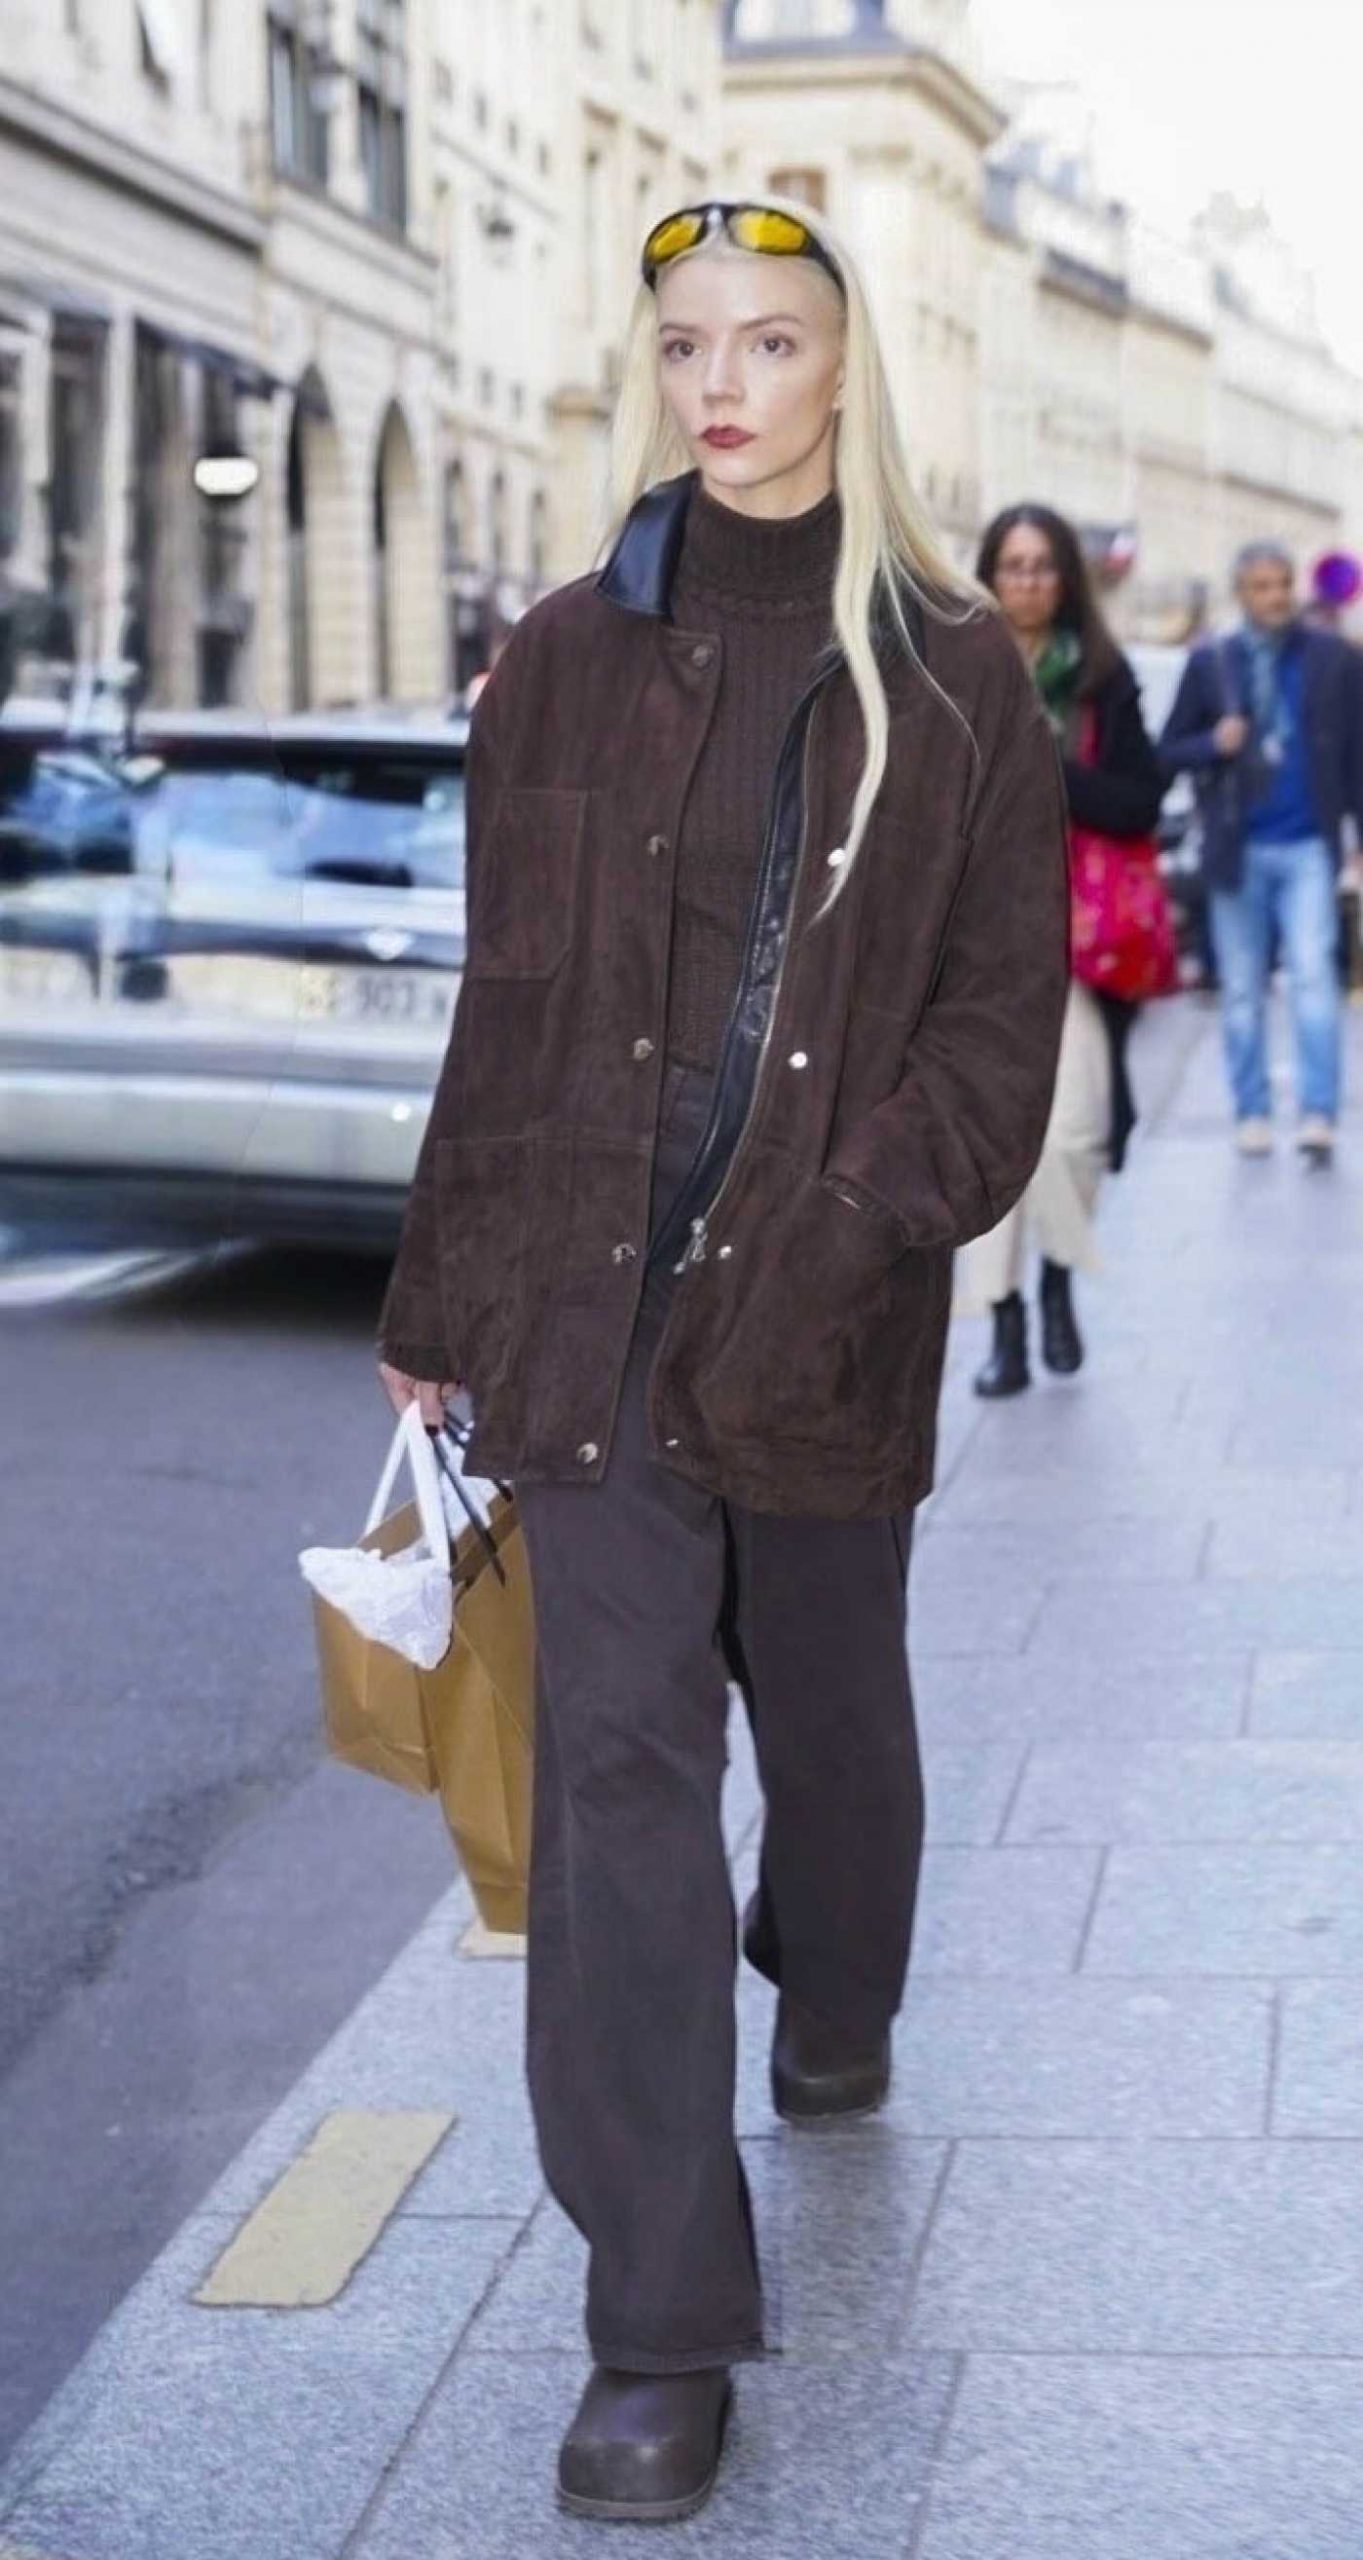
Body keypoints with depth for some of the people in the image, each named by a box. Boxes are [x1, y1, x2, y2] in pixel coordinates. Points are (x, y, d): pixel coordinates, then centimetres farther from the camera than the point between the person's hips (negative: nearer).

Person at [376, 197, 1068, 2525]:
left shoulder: (951, 677, 1)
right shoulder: (569, 663, 5)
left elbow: (1002, 1006, -1)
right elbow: (508, 1000, 8)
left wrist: (857, 1234, -15)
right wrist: (439, 1301, 9)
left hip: (826, 1309, 0)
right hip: (590, 1287, 0)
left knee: (828, 1696, 17)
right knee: (619, 1747, -6)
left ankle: (833, 2007, 51)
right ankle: (662, 2332, -3)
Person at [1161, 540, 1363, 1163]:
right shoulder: (1210, 663, 6)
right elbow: (1169, 752, 8)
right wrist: (1214, 744, -12)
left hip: (1309, 847, -1)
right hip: (1238, 850, 2)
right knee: (1242, 991, 6)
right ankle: (1252, 1114, 15)